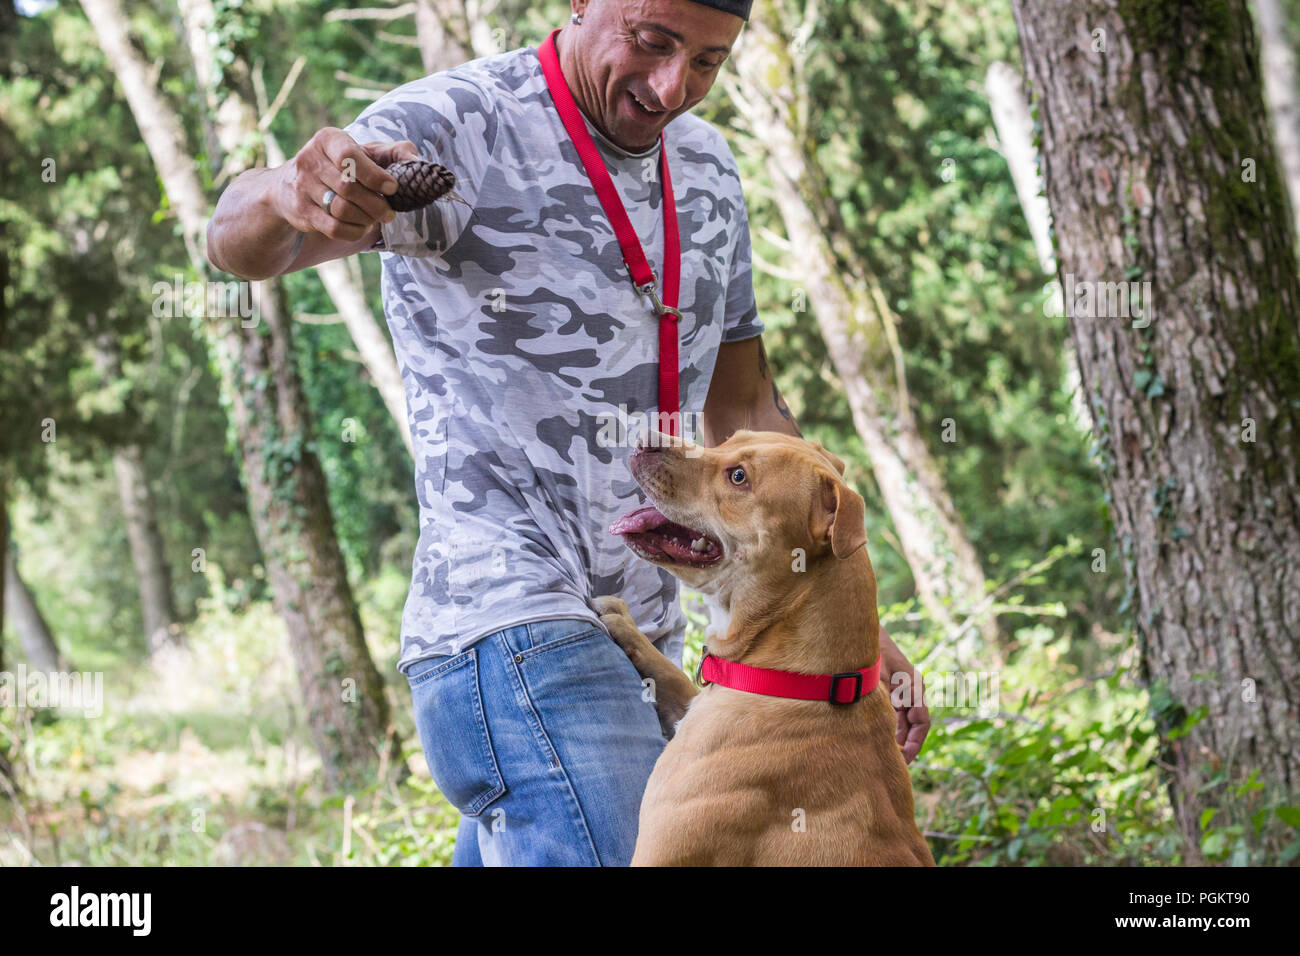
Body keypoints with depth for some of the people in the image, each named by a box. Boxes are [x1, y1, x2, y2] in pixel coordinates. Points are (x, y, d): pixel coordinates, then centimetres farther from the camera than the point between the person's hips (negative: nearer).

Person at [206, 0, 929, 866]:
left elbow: (745, 414, 22)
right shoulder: (459, 126, -8)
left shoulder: (706, 170, 14)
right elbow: (237, 243, -22)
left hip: (647, 649, 8)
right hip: (511, 635, -8)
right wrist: (284, 197, -48)